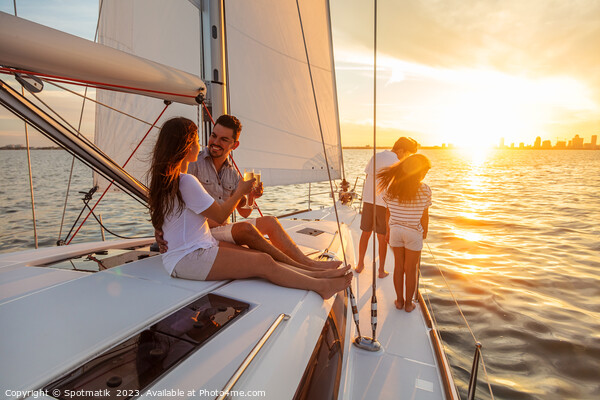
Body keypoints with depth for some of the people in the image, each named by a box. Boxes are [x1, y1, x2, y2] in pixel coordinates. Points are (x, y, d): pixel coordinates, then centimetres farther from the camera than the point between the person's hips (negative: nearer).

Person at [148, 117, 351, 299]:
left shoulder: (165, 178, 11)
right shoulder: (187, 181, -21)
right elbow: (220, 216, -13)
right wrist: (240, 191, 3)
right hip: (188, 258, -10)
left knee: (261, 256, 1)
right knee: (264, 263, -12)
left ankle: (317, 273, 1)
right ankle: (320, 286, -2)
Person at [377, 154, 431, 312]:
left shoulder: (392, 187, -5)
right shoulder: (424, 190, -14)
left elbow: (388, 212, 1)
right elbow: (425, 216, -6)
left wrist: (388, 231, 13)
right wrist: (425, 232, 12)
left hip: (395, 230, 3)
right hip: (413, 233, -3)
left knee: (398, 266, 16)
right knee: (411, 269, 12)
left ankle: (399, 301, 28)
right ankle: (408, 303, 25)